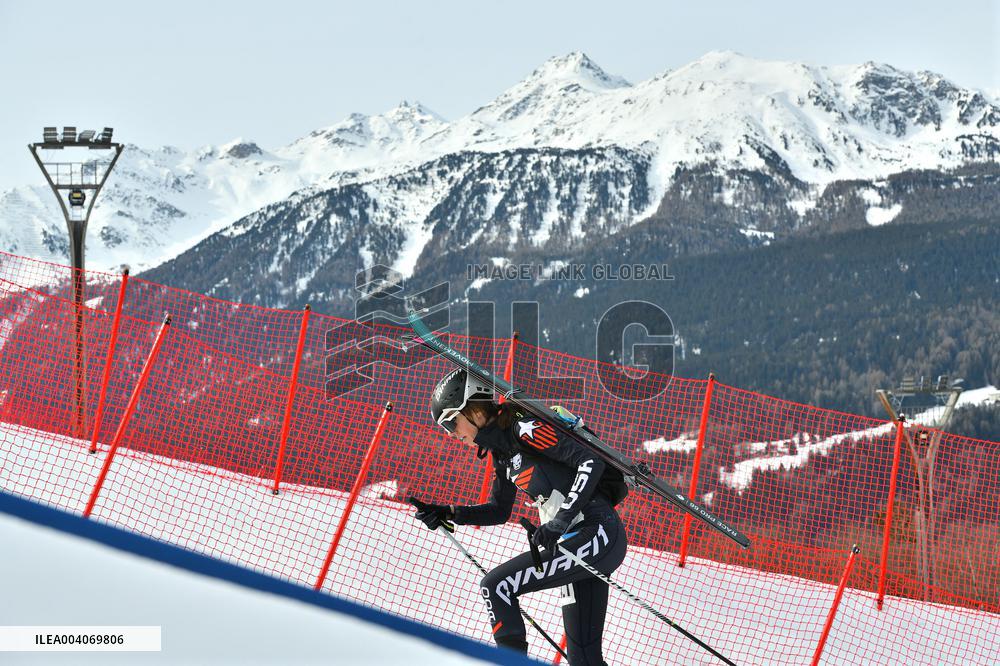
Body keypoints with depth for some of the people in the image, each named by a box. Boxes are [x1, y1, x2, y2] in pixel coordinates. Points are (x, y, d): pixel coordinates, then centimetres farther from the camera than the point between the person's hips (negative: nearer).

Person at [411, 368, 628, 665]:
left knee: (496, 586, -13)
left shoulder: (524, 428, -12)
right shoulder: (501, 450, 16)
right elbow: (499, 511, 25)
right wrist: (449, 515, 11)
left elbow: (591, 461, -19)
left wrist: (560, 522, -25)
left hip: (597, 534, -10)